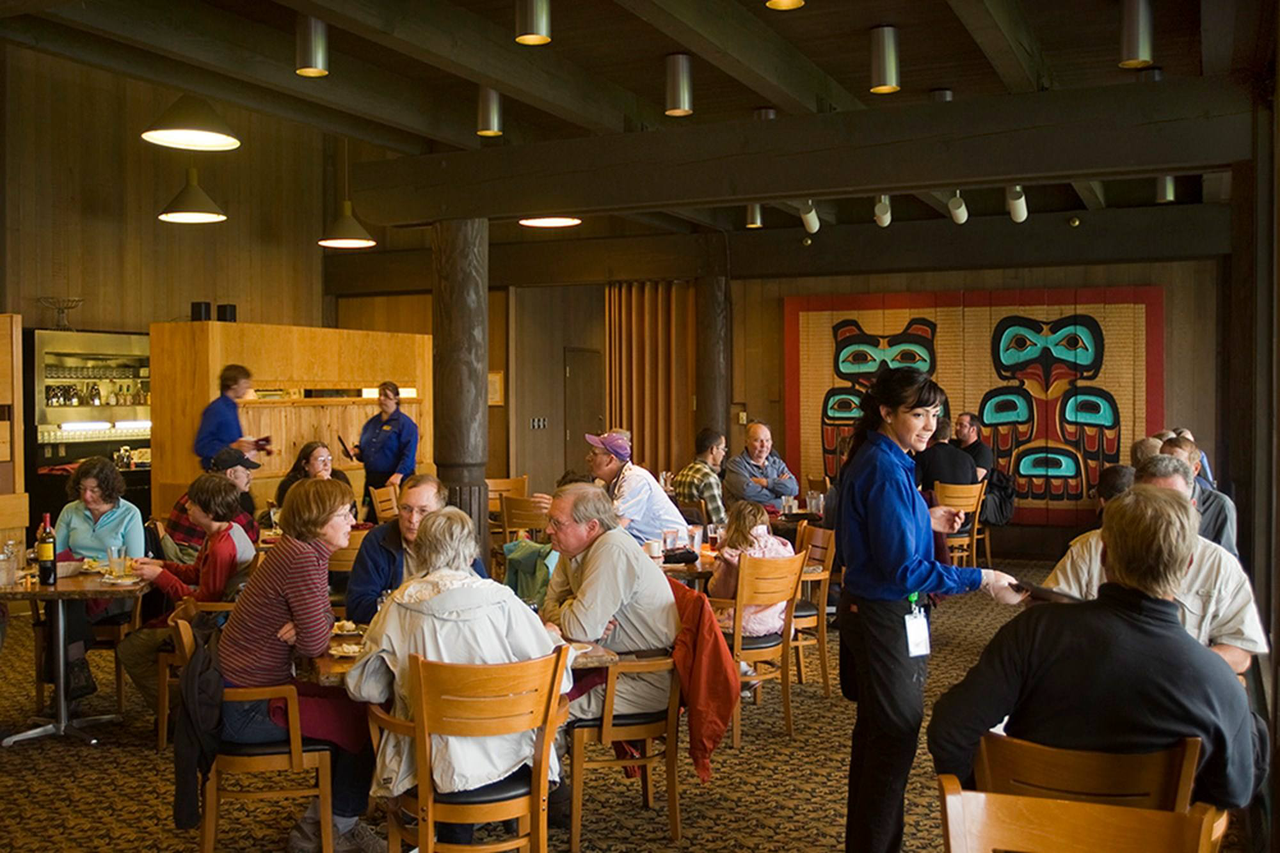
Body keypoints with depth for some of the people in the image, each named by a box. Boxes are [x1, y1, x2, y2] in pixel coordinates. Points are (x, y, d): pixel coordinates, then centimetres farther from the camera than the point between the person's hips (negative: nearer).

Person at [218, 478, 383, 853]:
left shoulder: (304, 552, 8)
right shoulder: (302, 560, -24)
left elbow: (322, 621, 13)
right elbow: (315, 644, -23)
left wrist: (303, 629, -10)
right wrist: (306, 632, -1)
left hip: (259, 688, 10)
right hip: (246, 709, -10)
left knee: (355, 705, 12)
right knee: (361, 721, -6)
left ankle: (319, 823, 22)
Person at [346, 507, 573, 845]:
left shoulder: (400, 605, -9)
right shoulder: (501, 601, -11)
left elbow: (363, 688, -2)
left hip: (432, 763, 0)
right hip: (503, 756, 0)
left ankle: (451, 836, 40)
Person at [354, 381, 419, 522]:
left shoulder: (405, 423, -6)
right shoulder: (371, 423, 16)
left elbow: (409, 454, -15)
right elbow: (364, 449, 24)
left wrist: (399, 474, -26)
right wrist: (356, 451, 1)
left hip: (394, 480, -7)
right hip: (372, 479, 7)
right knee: (371, 520, 5)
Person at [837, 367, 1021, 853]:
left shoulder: (871, 460, 7)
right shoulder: (886, 470, -23)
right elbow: (903, 570, -26)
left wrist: (925, 522, 10)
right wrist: (981, 580, -24)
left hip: (864, 608, 11)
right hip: (887, 617, -11)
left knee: (875, 731, 21)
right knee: (895, 737, 1)